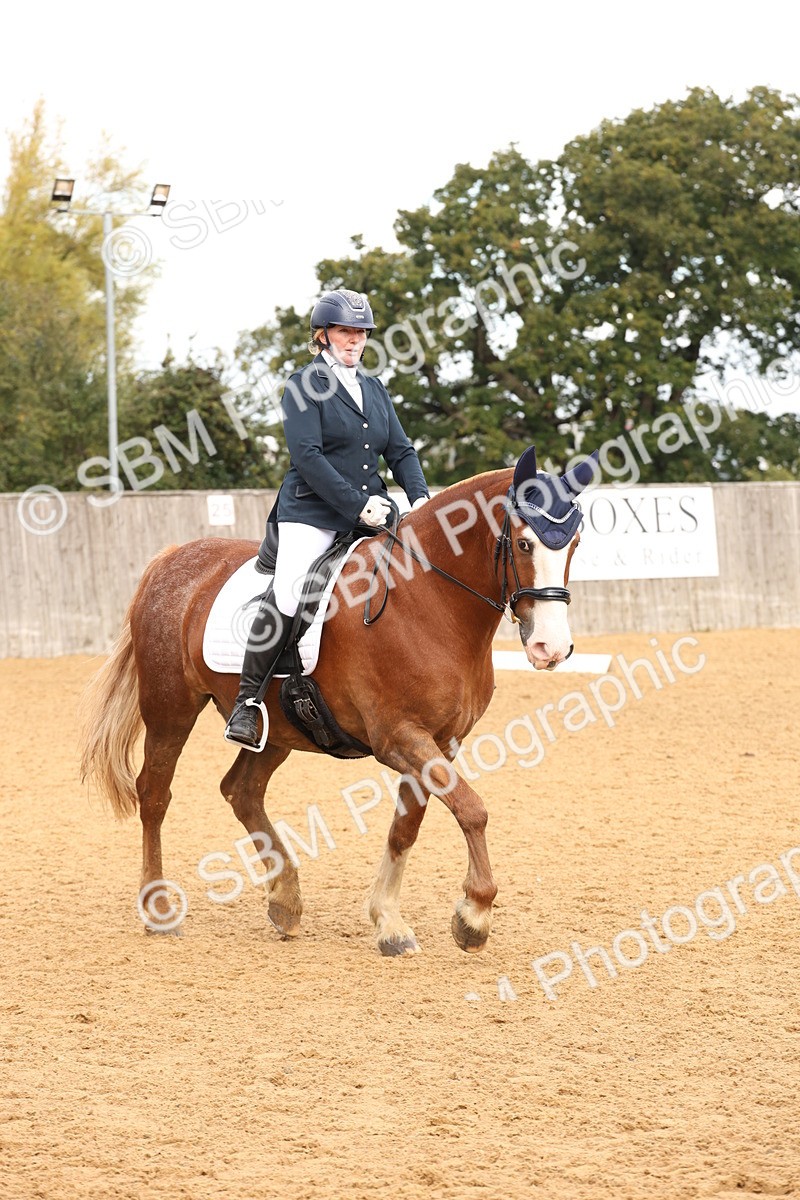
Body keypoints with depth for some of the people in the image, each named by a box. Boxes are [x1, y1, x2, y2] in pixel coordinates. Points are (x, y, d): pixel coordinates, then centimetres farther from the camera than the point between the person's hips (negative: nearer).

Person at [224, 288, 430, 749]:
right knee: (286, 595, -24)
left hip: (373, 512, 6)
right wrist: (357, 505, -19)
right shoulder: (306, 385, -1)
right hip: (313, 511, -6)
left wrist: (420, 496, -5)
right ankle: (248, 702, -14)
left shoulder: (376, 390, 19)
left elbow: (400, 450, 15)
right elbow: (307, 455, -12)